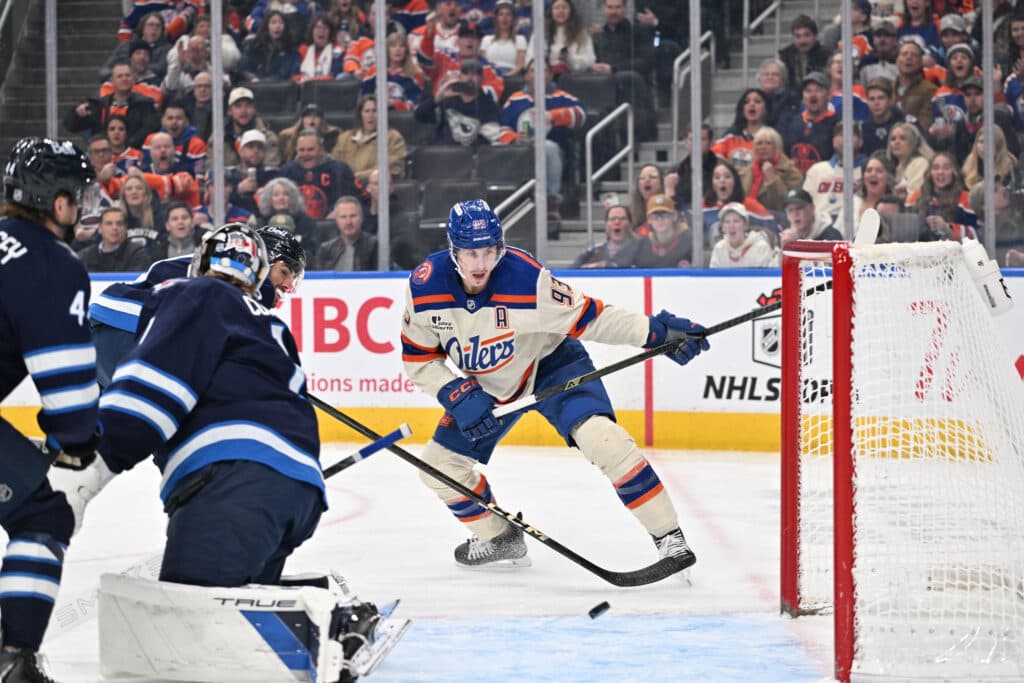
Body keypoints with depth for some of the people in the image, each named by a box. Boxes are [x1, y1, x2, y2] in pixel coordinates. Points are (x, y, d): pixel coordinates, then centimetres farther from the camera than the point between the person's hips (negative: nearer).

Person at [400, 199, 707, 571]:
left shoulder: (527, 278, -32)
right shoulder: (424, 286, -21)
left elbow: (586, 316, -26)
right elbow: (418, 358, -9)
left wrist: (655, 330, -35)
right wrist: (457, 395, -22)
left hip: (550, 363, -5)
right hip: (487, 386, 5)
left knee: (598, 434, -28)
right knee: (440, 463, 4)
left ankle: (668, 536, -22)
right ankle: (500, 539, 28)